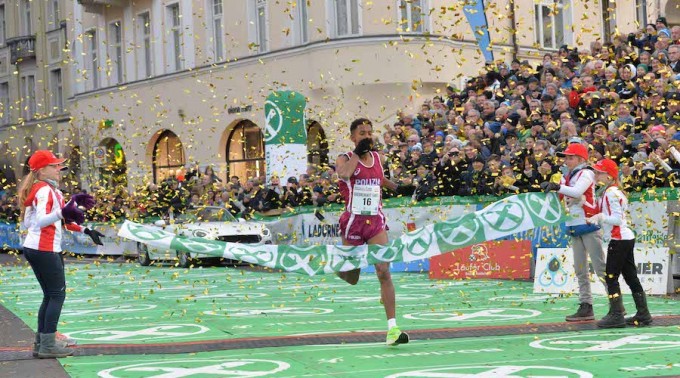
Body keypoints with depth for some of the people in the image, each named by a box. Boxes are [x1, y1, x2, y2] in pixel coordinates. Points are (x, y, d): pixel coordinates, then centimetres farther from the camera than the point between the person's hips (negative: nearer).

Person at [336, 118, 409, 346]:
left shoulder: (377, 157, 10)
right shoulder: (345, 159, -3)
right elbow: (343, 174, -27)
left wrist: (396, 187, 31)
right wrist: (358, 153, -19)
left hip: (376, 221, 3)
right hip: (353, 222, -3)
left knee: (384, 272, -13)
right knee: (351, 279, 8)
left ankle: (392, 328, -15)